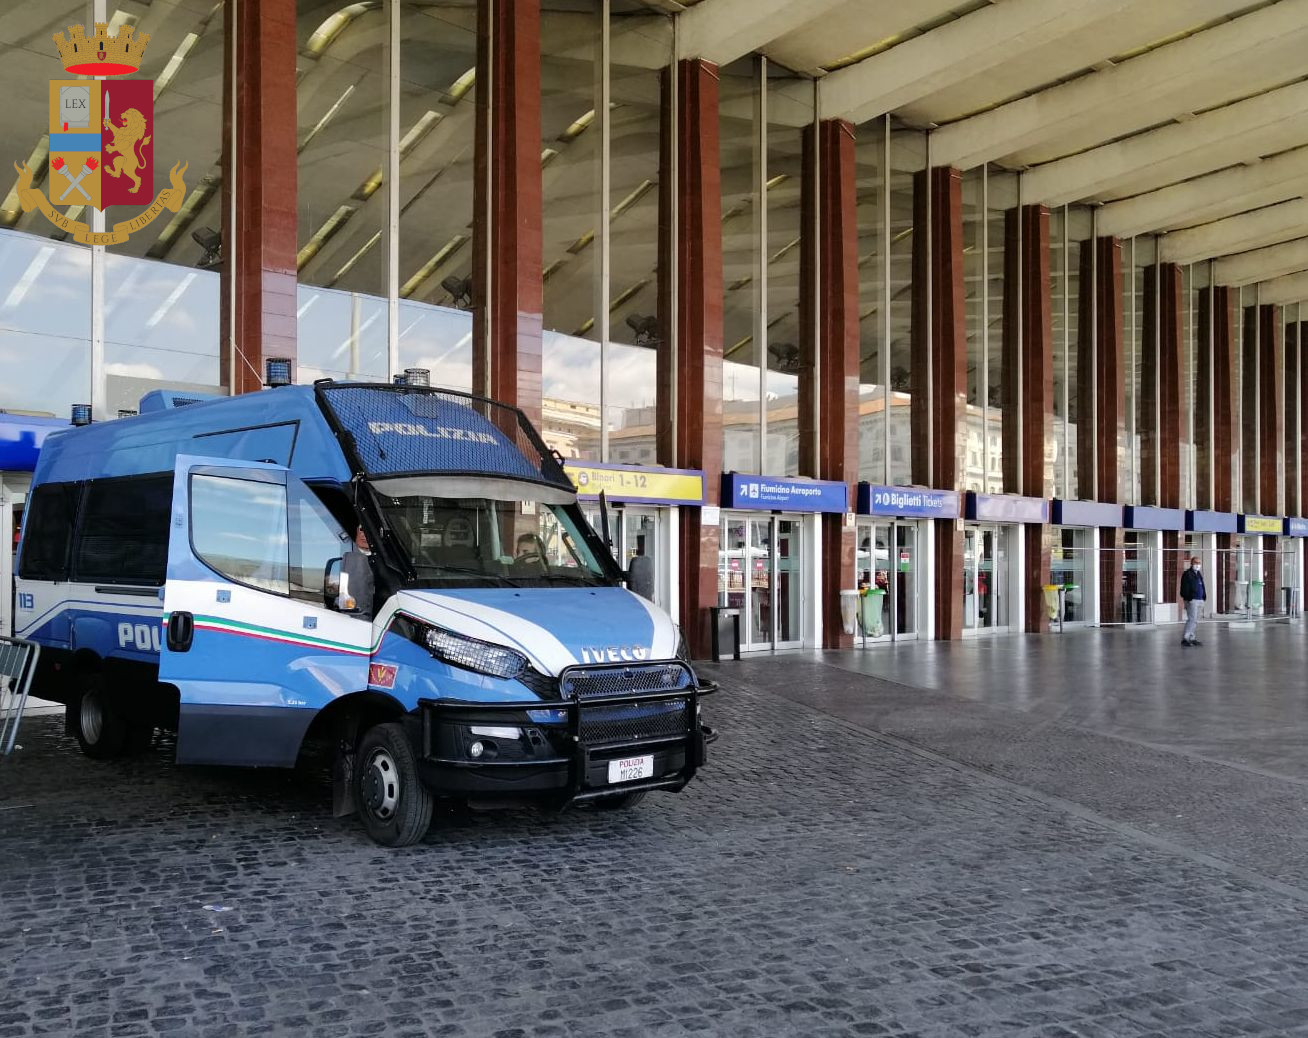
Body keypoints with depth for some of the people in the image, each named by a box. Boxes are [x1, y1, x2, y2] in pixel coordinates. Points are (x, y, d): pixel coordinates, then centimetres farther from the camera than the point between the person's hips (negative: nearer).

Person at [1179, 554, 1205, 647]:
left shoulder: (1199, 574, 20)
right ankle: (1185, 638, -15)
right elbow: (1185, 588, -13)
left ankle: (1193, 639, 17)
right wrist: (1187, 598, -19)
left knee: (1195, 621, 11)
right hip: (1192, 600, -9)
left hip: (1199, 601, 9)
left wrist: (1203, 597, 17)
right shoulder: (1187, 574, -8)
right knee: (1192, 619, -15)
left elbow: (1202, 587, 25)